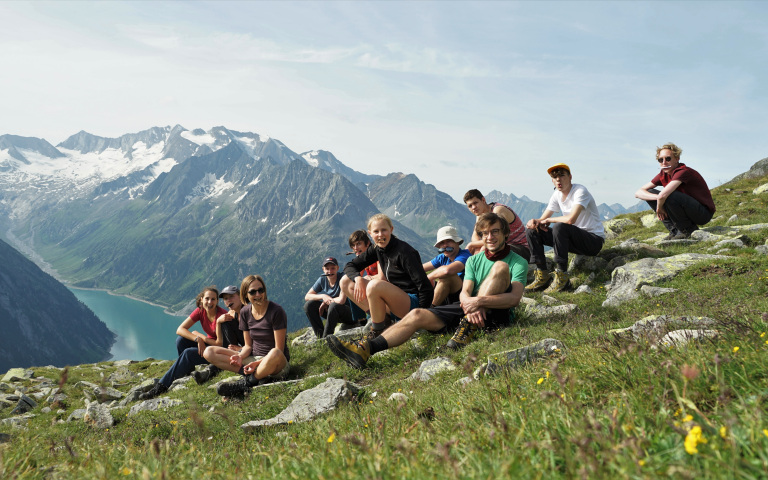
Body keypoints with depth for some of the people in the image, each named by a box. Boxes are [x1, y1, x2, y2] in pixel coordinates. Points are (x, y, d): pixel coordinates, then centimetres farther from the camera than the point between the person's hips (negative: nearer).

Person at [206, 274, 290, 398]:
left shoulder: (276, 311, -13)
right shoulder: (245, 312, 5)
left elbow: (279, 349, -14)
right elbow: (248, 345, 8)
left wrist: (258, 363, -25)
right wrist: (240, 357, -13)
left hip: (276, 364, -6)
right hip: (253, 358, 6)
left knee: (275, 355, -44)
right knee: (209, 352, -7)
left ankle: (246, 383, -17)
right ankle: (257, 375, -21)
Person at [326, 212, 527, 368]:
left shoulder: (517, 262, 3)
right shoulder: (474, 260, 17)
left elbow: (515, 298, -13)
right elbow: (465, 293, 3)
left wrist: (480, 301, -29)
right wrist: (470, 305, -23)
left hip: (497, 314, -5)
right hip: (468, 310, 5)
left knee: (501, 267, -26)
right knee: (417, 315, -15)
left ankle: (468, 328, -31)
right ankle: (365, 348, -30)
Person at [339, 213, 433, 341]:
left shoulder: (404, 251, -17)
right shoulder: (376, 249, 4)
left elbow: (424, 285, -21)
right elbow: (349, 266, 9)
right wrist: (358, 278, -14)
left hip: (413, 303, -8)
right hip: (394, 300, 8)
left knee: (375, 285, -34)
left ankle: (377, 331, -15)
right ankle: (383, 319, -3)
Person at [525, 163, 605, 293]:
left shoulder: (580, 191, -17)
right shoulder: (557, 195, 6)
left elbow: (570, 219, -32)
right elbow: (543, 220, 7)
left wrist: (549, 220, -16)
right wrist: (534, 222, -18)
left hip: (594, 240, -8)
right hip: (573, 239, 8)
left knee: (559, 227, -36)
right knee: (532, 230, -4)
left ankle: (561, 277, -29)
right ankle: (542, 276, -6)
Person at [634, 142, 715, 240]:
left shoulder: (683, 172, -25)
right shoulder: (663, 175, 0)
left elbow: (662, 195, -39)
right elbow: (638, 192, -6)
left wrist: (659, 208, -18)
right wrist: (658, 197, -22)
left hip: (704, 214, -8)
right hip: (688, 210, 8)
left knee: (668, 196, -32)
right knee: (650, 194, -2)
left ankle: (689, 230, -11)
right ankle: (674, 230, -1)